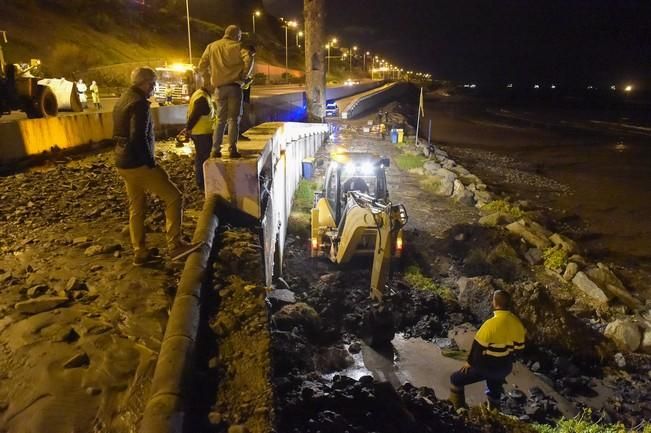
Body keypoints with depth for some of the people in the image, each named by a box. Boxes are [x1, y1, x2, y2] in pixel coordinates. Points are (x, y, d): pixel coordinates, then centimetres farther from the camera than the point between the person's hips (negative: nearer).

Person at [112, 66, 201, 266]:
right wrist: (150, 162, -16)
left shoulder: (122, 100, 16)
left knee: (136, 207, 14)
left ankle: (140, 253, 19)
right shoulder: (139, 103, -15)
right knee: (174, 197, -5)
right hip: (138, 164, -10)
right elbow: (139, 137, -25)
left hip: (123, 163, 10)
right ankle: (174, 246, -6)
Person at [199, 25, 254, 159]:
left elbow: (202, 65, 9)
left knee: (220, 119, 11)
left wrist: (210, 77, 18)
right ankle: (232, 150, -5)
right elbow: (249, 59, -15)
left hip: (219, 87, 3)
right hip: (234, 86, -3)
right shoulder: (237, 46, 3)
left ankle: (215, 150, 7)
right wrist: (244, 75, -5)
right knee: (233, 118, 0)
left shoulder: (211, 46, 14)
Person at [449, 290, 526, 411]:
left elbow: (478, 346, -21)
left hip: (486, 366, -6)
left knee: (456, 379, 11)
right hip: (505, 367, 6)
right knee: (495, 392, 31)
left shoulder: (492, 324, -29)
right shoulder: (517, 323, -9)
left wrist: (470, 362, -4)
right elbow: (518, 346, 4)